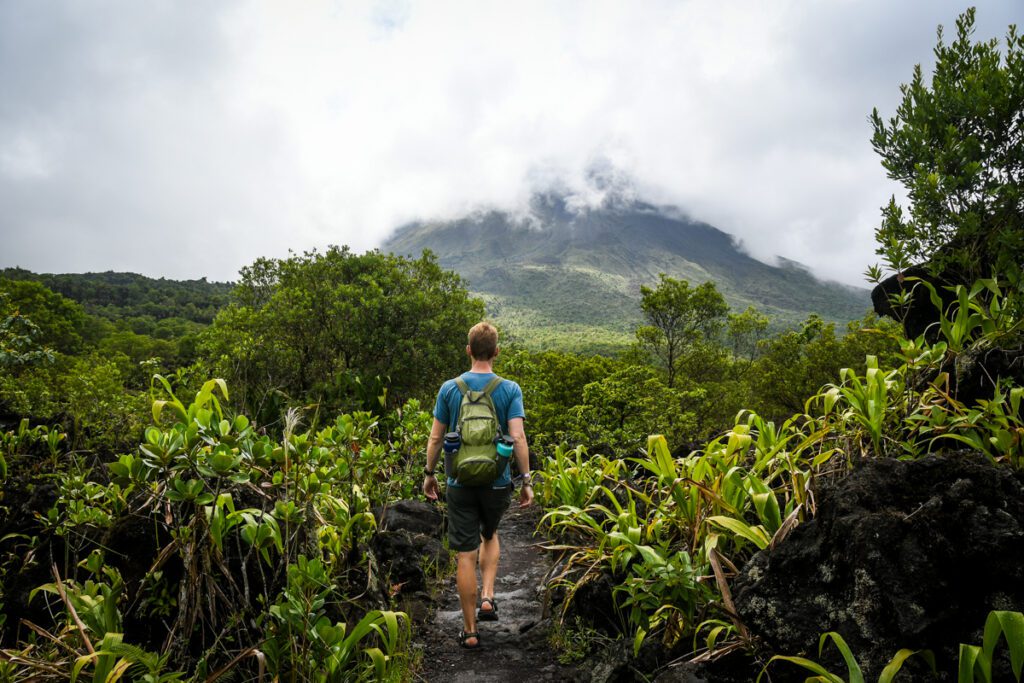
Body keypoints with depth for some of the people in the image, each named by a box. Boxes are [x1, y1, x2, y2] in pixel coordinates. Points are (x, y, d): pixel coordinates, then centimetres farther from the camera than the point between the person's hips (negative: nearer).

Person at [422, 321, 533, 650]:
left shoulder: (449, 388, -4)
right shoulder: (510, 389, -8)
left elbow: (435, 438, 0)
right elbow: (518, 438, -14)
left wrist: (429, 474, 13)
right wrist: (526, 481, -6)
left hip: (460, 482, 0)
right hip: (496, 482, 0)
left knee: (465, 555, 6)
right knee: (490, 536, 29)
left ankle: (470, 630, 16)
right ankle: (487, 596, 17)